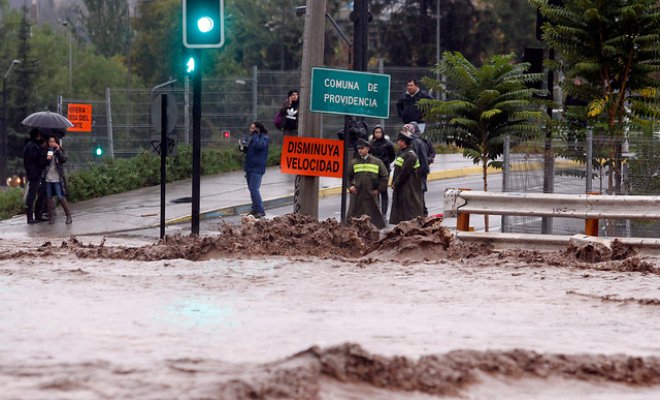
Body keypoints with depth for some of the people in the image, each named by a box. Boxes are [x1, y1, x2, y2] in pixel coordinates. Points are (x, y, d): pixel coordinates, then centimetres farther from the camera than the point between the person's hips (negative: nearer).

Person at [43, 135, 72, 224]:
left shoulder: (60, 151, 2)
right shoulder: (46, 151, 9)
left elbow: (64, 159, -14)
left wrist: (58, 150, -21)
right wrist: (46, 159, -10)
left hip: (57, 178, -3)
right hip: (48, 178, 3)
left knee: (61, 197, -9)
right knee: (49, 197, 5)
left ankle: (68, 216, -3)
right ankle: (51, 216, 12)